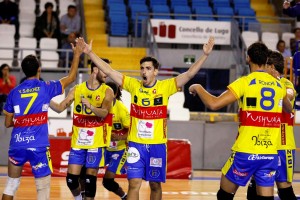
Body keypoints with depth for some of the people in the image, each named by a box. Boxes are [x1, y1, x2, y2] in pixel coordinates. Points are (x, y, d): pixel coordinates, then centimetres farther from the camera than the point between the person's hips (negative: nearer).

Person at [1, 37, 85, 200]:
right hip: (38, 146, -3)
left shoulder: (14, 92, 6)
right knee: (43, 187, 1)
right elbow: (71, 77, 12)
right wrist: (77, 54, 20)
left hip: (17, 145, 3)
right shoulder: (45, 88, -1)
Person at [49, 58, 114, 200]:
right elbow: (60, 108, 3)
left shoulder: (107, 91, -2)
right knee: (71, 179, 2)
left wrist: (90, 106, -36)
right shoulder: (77, 90, 6)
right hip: (77, 141, 3)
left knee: (90, 179, -3)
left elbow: (104, 113, -17)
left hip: (96, 142, -2)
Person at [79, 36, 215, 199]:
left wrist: (205, 55, -20)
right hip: (136, 144, 0)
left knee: (155, 185, 10)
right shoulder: (133, 85, 2)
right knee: (134, 183, -5)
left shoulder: (166, 87, -2)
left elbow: (189, 73, -9)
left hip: (157, 145, 0)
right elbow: (108, 71, 2)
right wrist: (90, 53, -4)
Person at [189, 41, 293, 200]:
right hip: (270, 153, 4)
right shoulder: (278, 85, 9)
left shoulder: (245, 82, -7)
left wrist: (198, 88, 4)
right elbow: (289, 109, 30)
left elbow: (213, 104, -14)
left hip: (246, 151, -4)